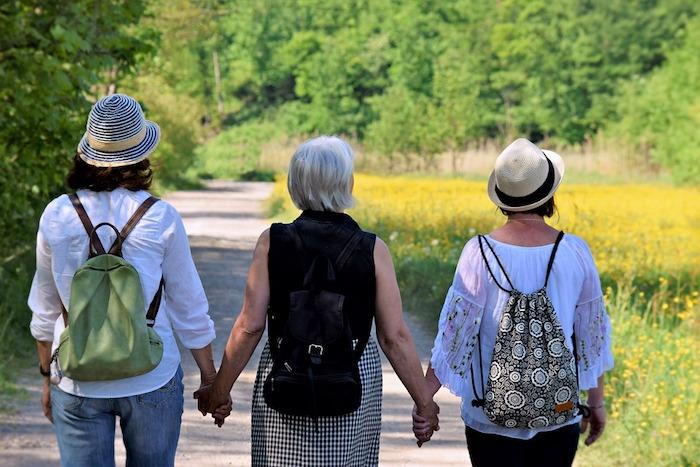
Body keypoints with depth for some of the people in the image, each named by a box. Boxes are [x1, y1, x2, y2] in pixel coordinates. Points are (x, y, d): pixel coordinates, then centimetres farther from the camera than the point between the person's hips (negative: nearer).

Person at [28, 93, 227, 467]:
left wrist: (47, 377, 19)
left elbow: (45, 310, 7)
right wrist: (210, 379, 10)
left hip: (77, 383, 1)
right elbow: (189, 309, -1)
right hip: (151, 379, -1)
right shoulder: (160, 218, -7)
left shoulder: (57, 216, -2)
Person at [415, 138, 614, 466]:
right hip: (560, 415, 2)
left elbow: (456, 330, -11)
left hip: (493, 417, -2)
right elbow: (591, 333, 4)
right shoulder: (575, 252, -4)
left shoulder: (481, 252, -11)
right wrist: (596, 402, 16)